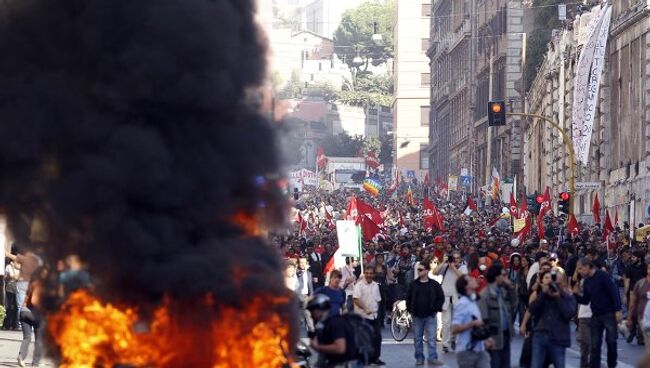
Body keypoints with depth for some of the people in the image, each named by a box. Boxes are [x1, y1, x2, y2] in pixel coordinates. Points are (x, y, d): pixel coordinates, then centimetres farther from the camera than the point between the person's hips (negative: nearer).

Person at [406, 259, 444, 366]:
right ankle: (419, 358, 14)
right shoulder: (413, 284, 4)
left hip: (430, 316, -3)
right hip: (417, 316, 3)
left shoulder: (434, 284, -3)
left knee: (431, 339, -4)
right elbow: (408, 297, 12)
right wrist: (410, 309, 4)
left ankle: (433, 358, -2)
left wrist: (436, 309, -3)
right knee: (418, 339, 7)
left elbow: (441, 298, 3)